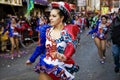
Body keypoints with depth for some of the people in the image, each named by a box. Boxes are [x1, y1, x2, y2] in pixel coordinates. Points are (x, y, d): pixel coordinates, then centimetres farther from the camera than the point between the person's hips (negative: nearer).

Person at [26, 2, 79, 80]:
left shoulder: (68, 30, -11)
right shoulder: (48, 31, 4)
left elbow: (71, 46, -27)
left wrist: (65, 56, -47)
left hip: (62, 66, -4)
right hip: (47, 65, 4)